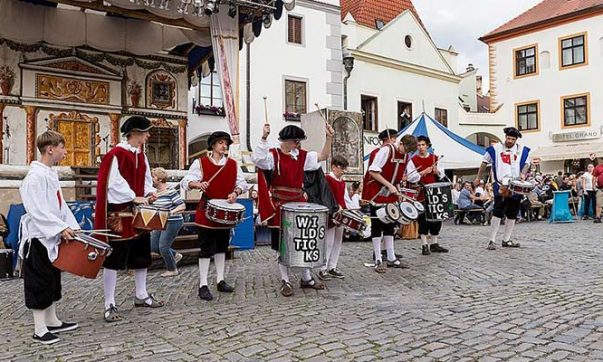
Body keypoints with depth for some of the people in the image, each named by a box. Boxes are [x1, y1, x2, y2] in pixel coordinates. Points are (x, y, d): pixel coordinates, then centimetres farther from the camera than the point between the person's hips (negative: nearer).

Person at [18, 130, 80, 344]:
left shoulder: (51, 174, 11)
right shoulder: (36, 175, -18)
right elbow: (37, 210, -23)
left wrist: (72, 227, 6)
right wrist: (61, 228, -24)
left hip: (53, 237, 9)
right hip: (39, 237, -9)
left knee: (53, 279, 16)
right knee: (40, 282, 0)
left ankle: (52, 321, 28)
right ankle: (40, 330, 10)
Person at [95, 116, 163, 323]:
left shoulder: (141, 155, 11)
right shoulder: (116, 155, -15)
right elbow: (113, 183, -20)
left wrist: (149, 193, 1)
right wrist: (134, 198, -21)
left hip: (138, 213, 9)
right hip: (119, 214, -9)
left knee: (141, 253, 15)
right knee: (114, 258, -2)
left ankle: (141, 295, 30)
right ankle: (109, 305, 8)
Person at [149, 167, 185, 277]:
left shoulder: (170, 192, -16)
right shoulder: (155, 193, 8)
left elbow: (182, 206, -18)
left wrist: (171, 212, -29)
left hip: (172, 222, -9)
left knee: (163, 246, -4)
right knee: (153, 246, 8)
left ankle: (172, 270, 16)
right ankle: (175, 256, 28)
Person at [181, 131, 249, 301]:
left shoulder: (233, 164, 7)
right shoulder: (201, 162, -4)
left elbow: (242, 183, 7)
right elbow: (186, 181, -11)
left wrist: (235, 192, -13)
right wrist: (197, 184, -32)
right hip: (207, 210, -4)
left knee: (222, 246, 13)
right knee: (206, 247, -3)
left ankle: (220, 280, 25)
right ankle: (203, 285, 4)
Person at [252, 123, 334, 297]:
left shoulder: (302, 156, 8)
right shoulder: (273, 155, -9)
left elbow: (323, 156, 8)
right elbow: (257, 158, -28)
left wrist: (329, 138, -4)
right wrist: (264, 138, -37)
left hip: (299, 204, 6)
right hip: (280, 206, -5)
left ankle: (306, 279, 27)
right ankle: (285, 281, 15)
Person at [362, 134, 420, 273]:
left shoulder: (406, 156, 5)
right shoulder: (386, 150, -16)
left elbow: (413, 176, 9)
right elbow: (373, 171, -21)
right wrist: (389, 185, -22)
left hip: (391, 195, 7)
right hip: (377, 194, -7)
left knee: (390, 226, 12)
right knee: (377, 226, -1)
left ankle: (391, 258, 21)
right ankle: (378, 261, 5)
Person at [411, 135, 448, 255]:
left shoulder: (435, 158, 12)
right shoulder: (413, 160, 0)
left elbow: (442, 174, 13)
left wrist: (436, 171, -8)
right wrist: (424, 172, -16)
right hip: (421, 193, -4)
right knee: (423, 219, -4)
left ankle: (434, 244, 21)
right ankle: (424, 245, 3)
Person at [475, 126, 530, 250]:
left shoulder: (522, 150, 10)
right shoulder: (495, 148, 4)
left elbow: (527, 163, 10)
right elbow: (485, 163, 11)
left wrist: (523, 173, -11)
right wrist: (478, 178, 12)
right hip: (501, 186, -4)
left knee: (512, 215, 9)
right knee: (497, 213, -11)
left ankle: (506, 240, 21)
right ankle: (492, 241, -7)